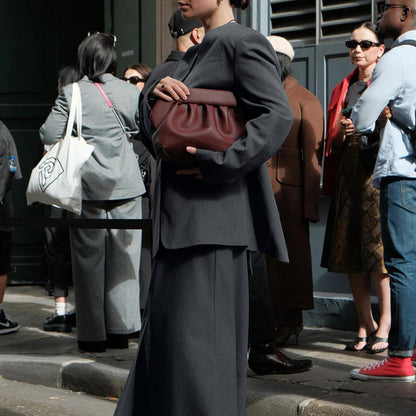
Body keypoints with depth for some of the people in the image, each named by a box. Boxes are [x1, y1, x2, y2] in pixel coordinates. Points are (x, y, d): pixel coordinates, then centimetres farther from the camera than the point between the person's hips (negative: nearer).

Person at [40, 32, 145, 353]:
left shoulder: (71, 94, -6)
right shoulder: (130, 92, -1)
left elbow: (49, 134, -7)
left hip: (86, 188, -1)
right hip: (125, 187, 1)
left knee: (88, 260, 6)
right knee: (122, 258, 9)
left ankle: (92, 335, 9)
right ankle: (120, 330, 10)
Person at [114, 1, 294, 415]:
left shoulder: (243, 43, -5)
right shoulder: (195, 55, 21)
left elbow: (277, 115, -18)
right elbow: (152, 128, 18)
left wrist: (217, 163, -22)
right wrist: (156, 94, -3)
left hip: (213, 209, -9)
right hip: (179, 215, 9)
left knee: (197, 333, -9)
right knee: (165, 330, 11)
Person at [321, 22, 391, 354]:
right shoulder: (343, 89, 21)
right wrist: (341, 133, 1)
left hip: (378, 173, -6)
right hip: (349, 174, 6)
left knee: (379, 250, -11)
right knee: (351, 253, 3)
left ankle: (385, 327, -5)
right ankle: (365, 325, 10)